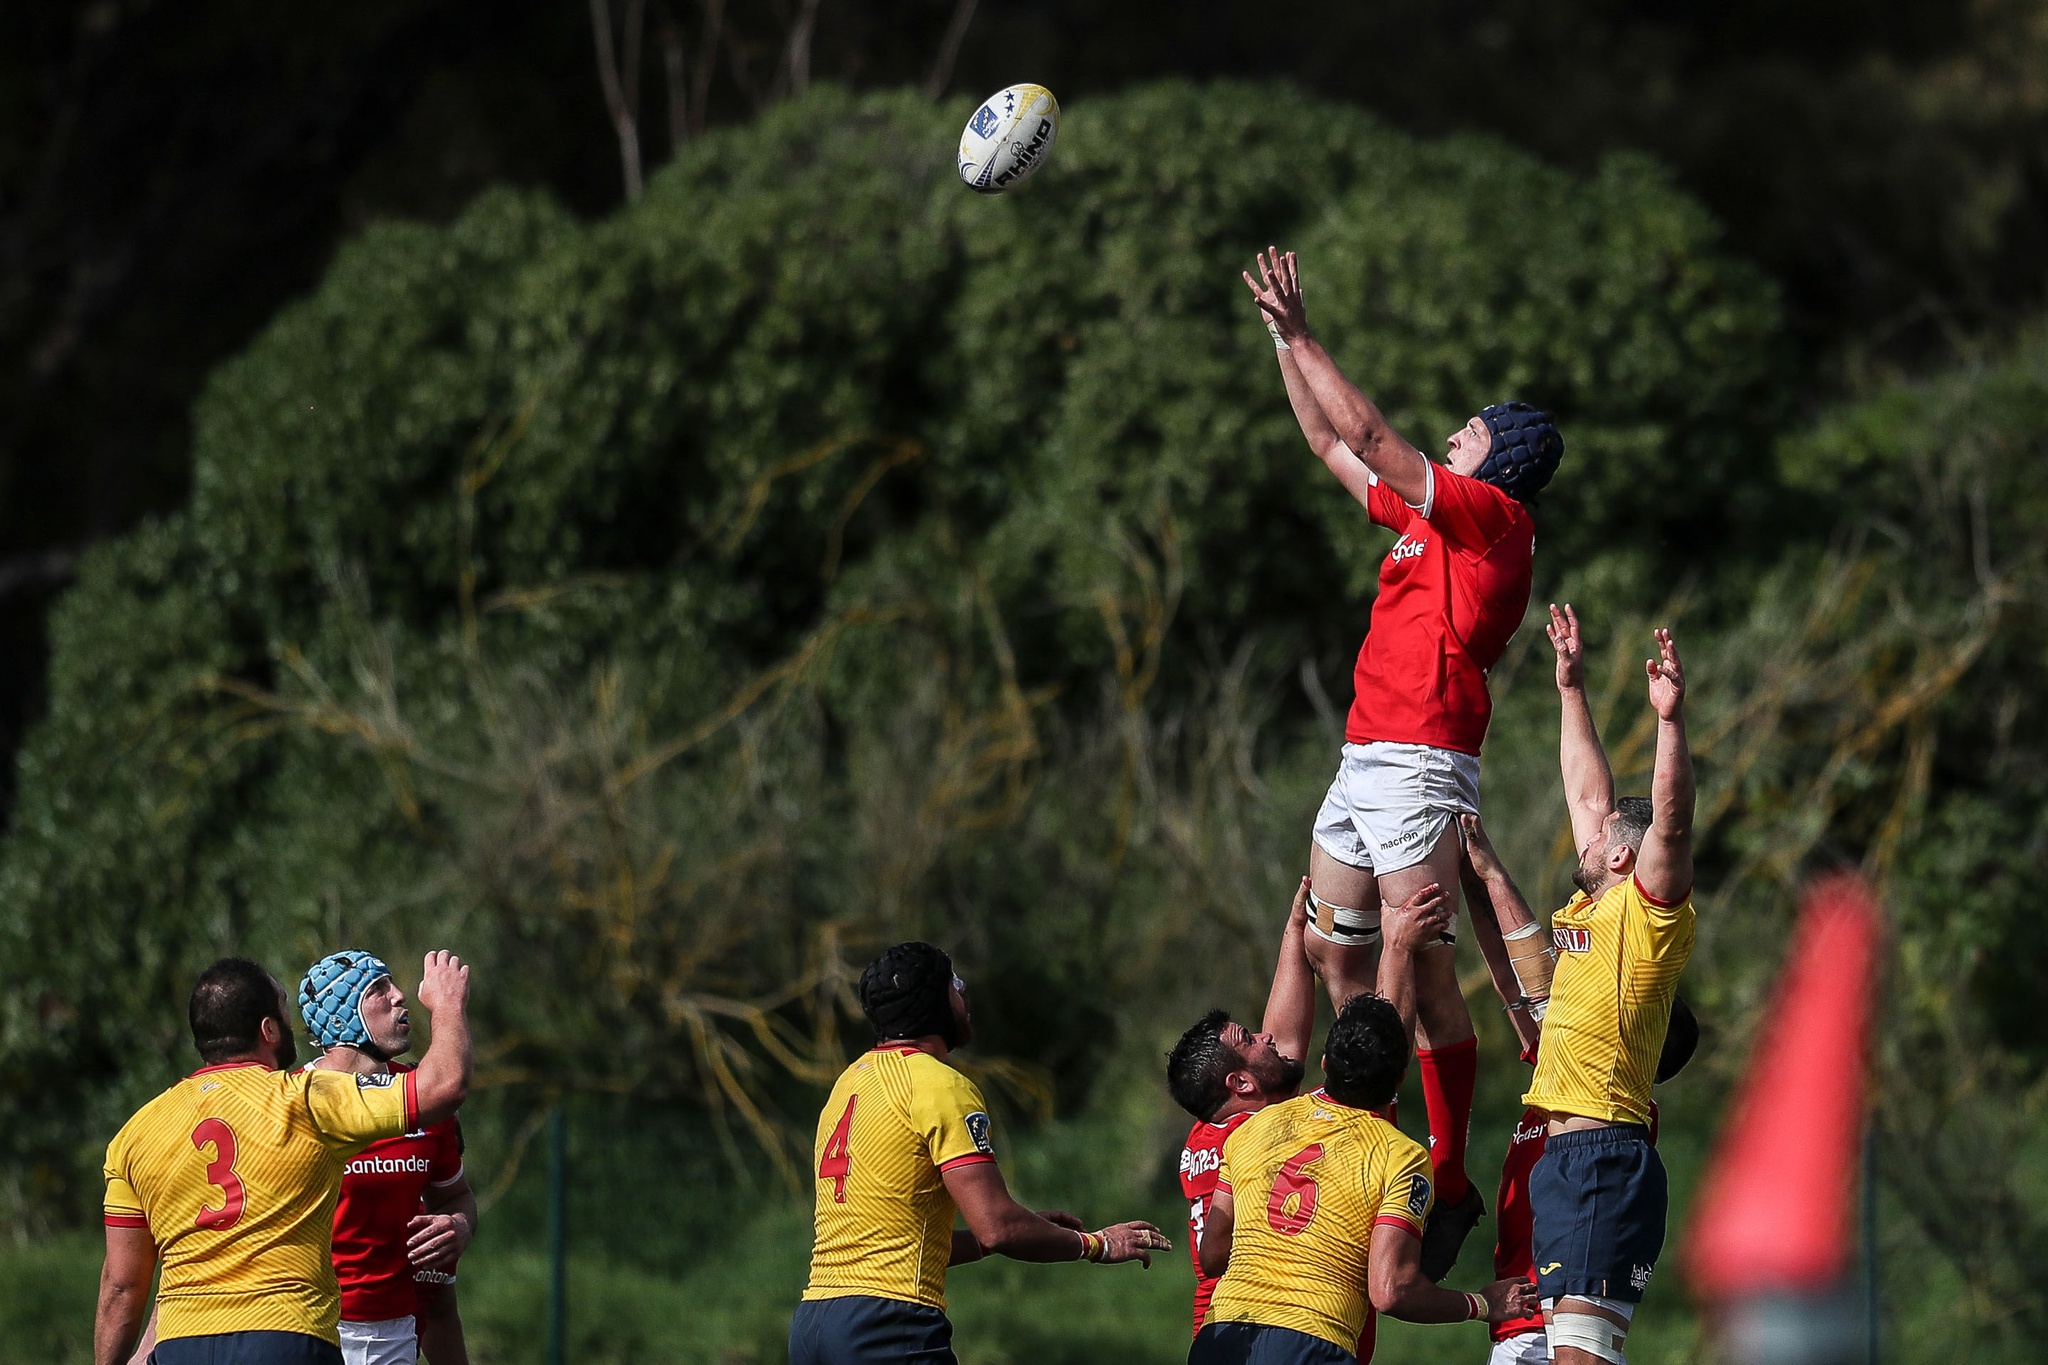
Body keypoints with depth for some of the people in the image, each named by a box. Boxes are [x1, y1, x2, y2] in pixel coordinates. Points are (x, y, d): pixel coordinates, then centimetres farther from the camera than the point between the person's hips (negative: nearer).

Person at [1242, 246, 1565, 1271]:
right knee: (1332, 951, 10)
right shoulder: (1429, 513, 19)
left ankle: (1451, 1185, -10)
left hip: (1419, 761, -10)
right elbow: (1333, 445, 28)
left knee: (1425, 974, -11)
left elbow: (1365, 434, -10)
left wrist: (1298, 336, -3)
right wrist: (1283, 339, 26)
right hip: (1367, 758, 10)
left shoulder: (1491, 514, -6)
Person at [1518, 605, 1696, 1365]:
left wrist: (1670, 720, -29)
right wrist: (1571, 689, 32)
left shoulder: (1647, 912, -4)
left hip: (1604, 1154, -10)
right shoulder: (1593, 909, 19)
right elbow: (1589, 794, 28)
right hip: (1563, 1154, 10)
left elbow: (1670, 821, -20)